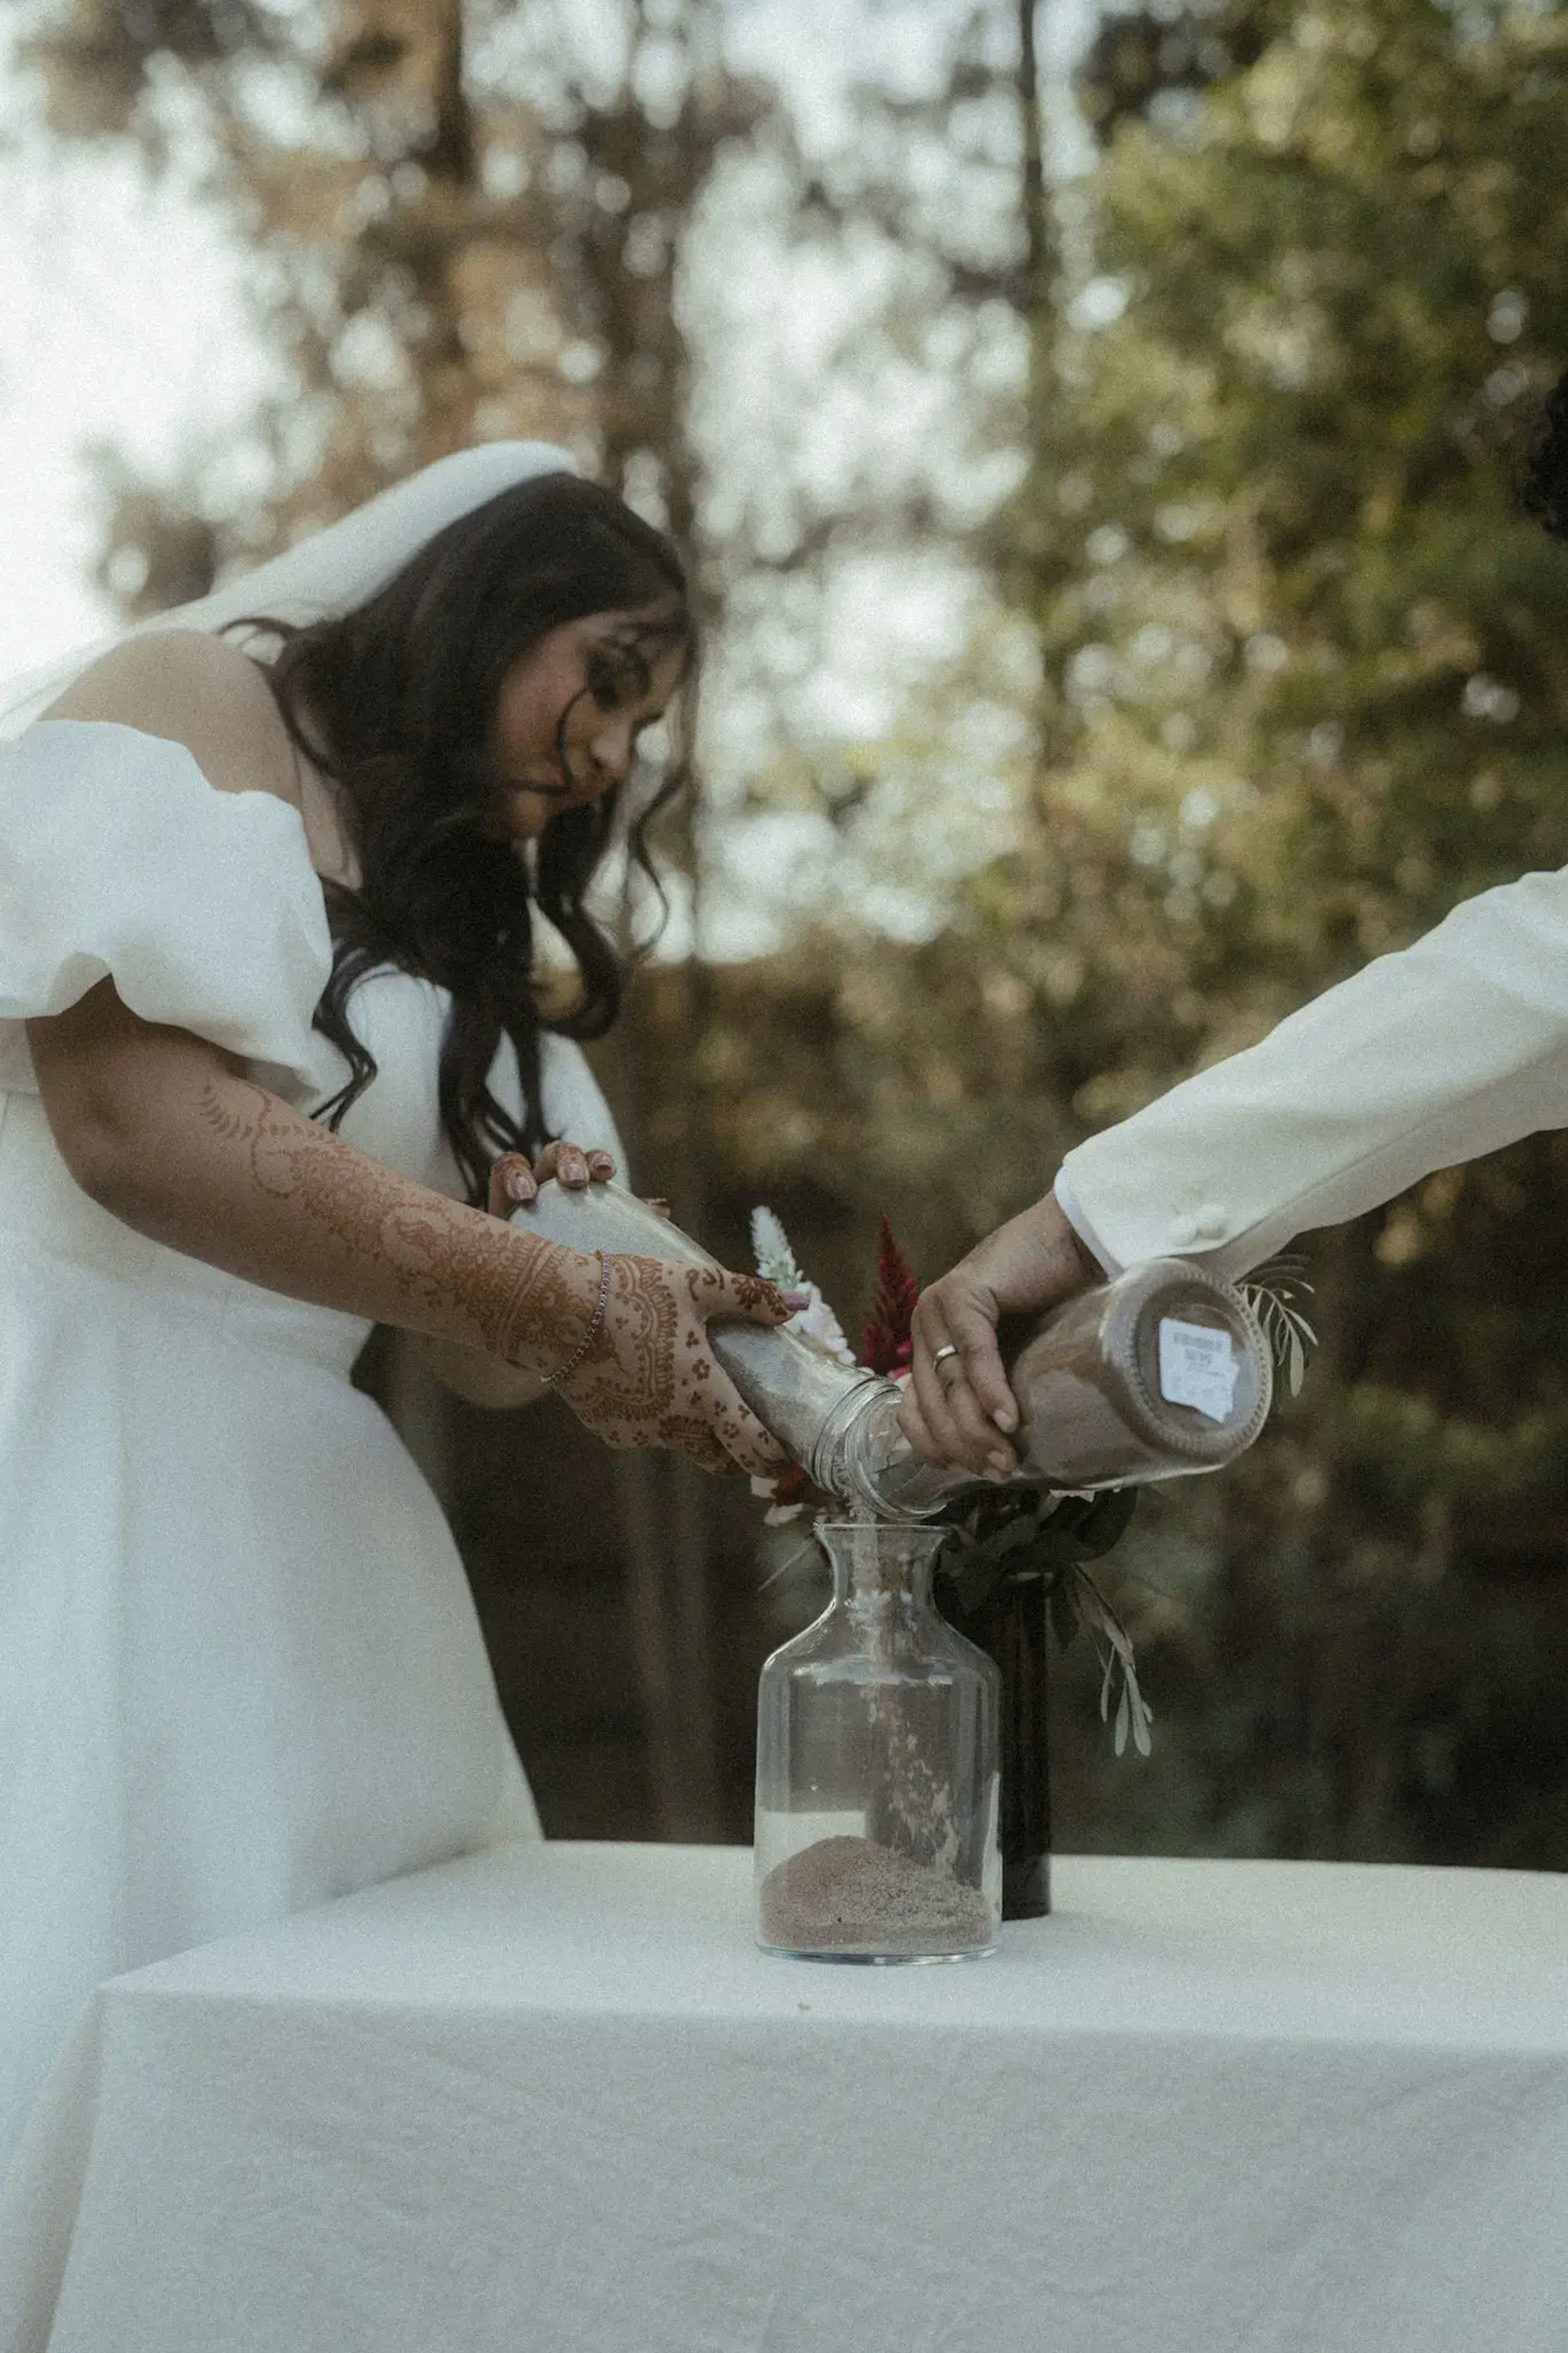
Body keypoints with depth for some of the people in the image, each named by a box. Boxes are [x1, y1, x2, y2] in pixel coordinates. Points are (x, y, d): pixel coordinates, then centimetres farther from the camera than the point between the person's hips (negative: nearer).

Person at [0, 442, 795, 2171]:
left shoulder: (462, 930, 23)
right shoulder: (184, 702, 1)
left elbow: (483, 1360, 16)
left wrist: (608, 1312, -8)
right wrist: (552, 1302, -19)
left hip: (290, 1518, 7)